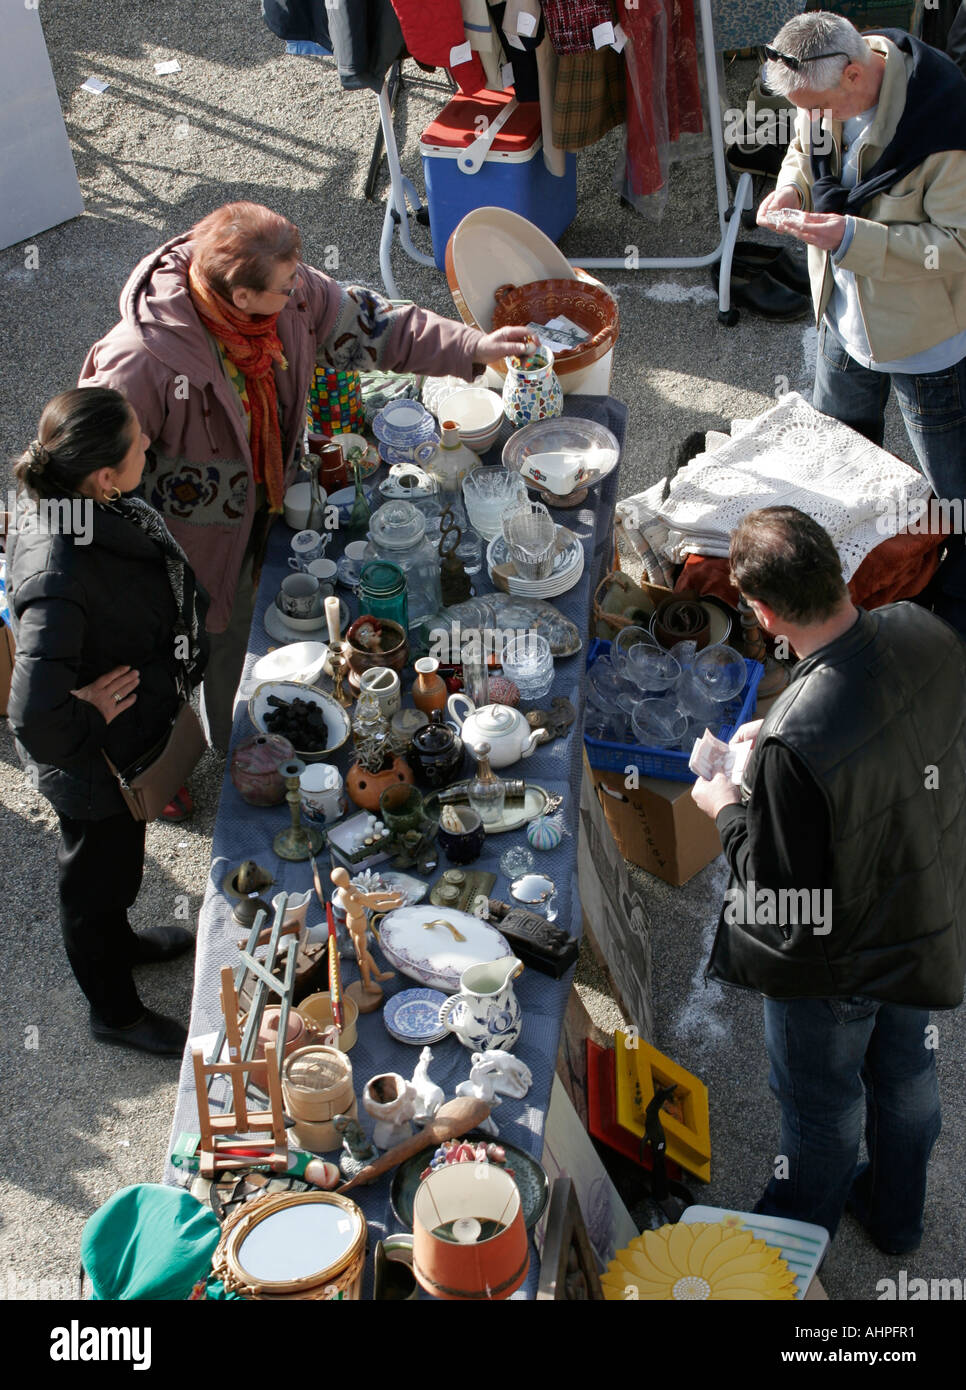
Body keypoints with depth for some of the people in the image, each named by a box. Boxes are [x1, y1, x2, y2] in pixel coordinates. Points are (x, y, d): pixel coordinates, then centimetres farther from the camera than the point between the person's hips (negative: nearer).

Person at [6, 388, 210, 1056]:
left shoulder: (94, 508, -15)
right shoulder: (60, 572, -43)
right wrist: (87, 714, -29)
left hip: (132, 735, 8)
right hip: (96, 761, -8)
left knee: (116, 856, 34)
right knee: (99, 871, 20)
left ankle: (118, 941, 64)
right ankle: (115, 1011, 47)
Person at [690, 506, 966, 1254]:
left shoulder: (796, 745, -41)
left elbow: (784, 906, -28)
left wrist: (729, 810, -13)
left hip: (838, 958, -6)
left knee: (822, 1106, 22)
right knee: (906, 1071, 30)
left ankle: (797, 1236, 51)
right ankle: (897, 1213, 57)